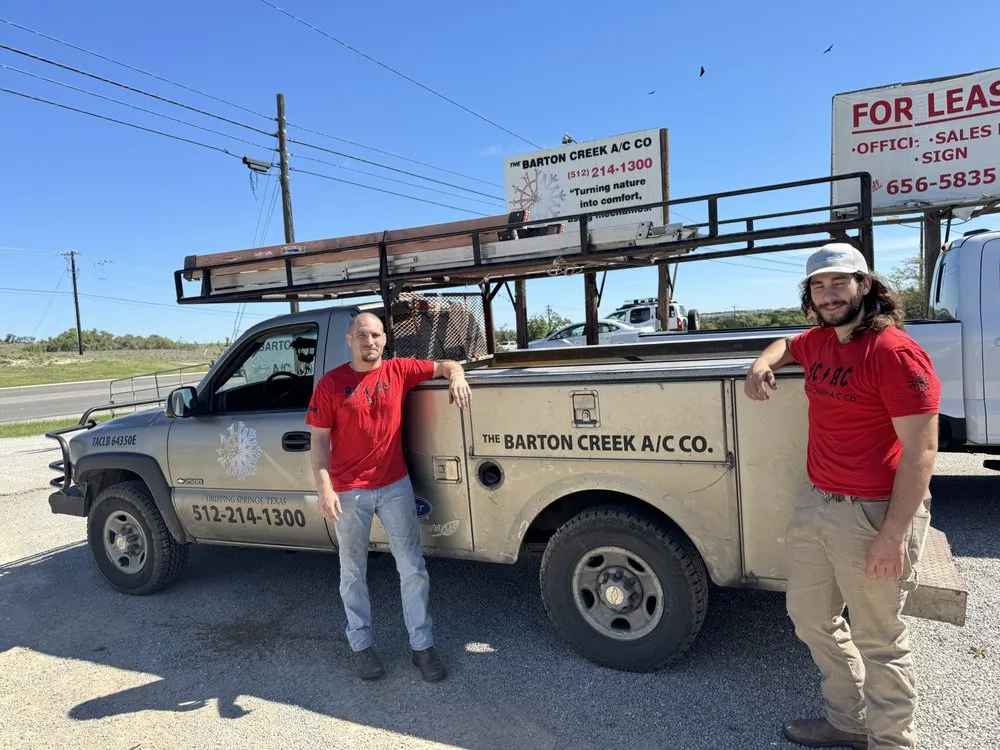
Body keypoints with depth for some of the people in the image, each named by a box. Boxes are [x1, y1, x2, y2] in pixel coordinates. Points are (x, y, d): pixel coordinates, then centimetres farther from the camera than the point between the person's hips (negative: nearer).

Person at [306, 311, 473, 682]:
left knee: (412, 567, 7)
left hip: (395, 485, 2)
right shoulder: (331, 383, -7)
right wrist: (324, 489, -14)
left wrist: (457, 377, -18)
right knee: (354, 571, 14)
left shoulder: (399, 370, -1)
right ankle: (361, 645, 32)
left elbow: (446, 366, 6)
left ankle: (422, 645, 22)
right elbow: (319, 440, -5)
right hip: (349, 492, -1)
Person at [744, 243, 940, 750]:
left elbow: (920, 451, -19)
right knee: (810, 617, 20)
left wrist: (894, 533, -22)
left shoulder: (894, 352, -17)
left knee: (877, 640, 7)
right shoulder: (818, 341, 8)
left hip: (872, 513, -9)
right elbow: (785, 345, 32)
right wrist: (762, 365, 9)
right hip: (816, 504, 9)